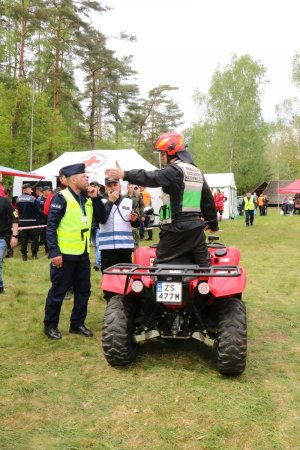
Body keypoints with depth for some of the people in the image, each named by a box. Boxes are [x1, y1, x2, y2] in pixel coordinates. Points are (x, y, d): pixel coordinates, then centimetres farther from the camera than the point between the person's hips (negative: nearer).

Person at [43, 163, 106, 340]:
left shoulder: (86, 198, 9)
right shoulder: (61, 198, -12)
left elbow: (102, 217, 7)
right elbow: (51, 227, -15)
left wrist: (95, 198, -5)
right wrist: (54, 252, -21)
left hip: (83, 254, 7)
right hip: (64, 254, -7)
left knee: (83, 290, 13)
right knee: (58, 291, 3)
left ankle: (78, 323, 27)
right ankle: (50, 325, 19)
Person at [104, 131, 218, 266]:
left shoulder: (175, 170, -10)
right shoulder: (197, 171, 17)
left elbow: (152, 178, -23)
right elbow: (208, 199, 21)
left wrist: (125, 174, -25)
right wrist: (213, 222, 29)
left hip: (177, 227, -8)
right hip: (196, 226, 8)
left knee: (161, 264, 2)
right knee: (204, 264, 11)